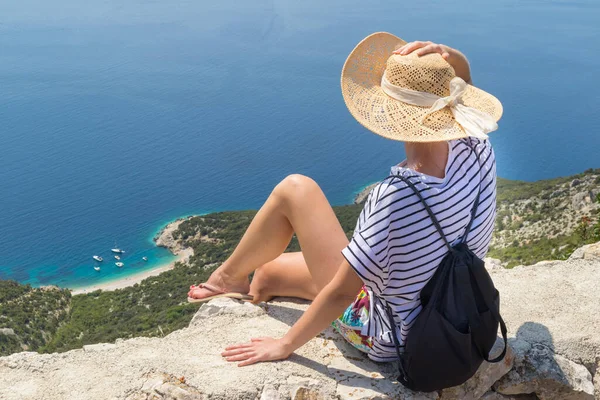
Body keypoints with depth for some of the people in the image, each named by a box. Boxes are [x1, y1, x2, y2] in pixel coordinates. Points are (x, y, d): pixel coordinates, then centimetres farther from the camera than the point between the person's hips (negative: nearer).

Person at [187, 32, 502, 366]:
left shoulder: (396, 197, -37)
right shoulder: (478, 152, -17)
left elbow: (342, 292, -28)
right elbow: (461, 78, 3)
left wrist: (286, 344, -14)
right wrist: (448, 58, -20)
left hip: (383, 336, -7)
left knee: (295, 189, -1)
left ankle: (230, 276, 21)